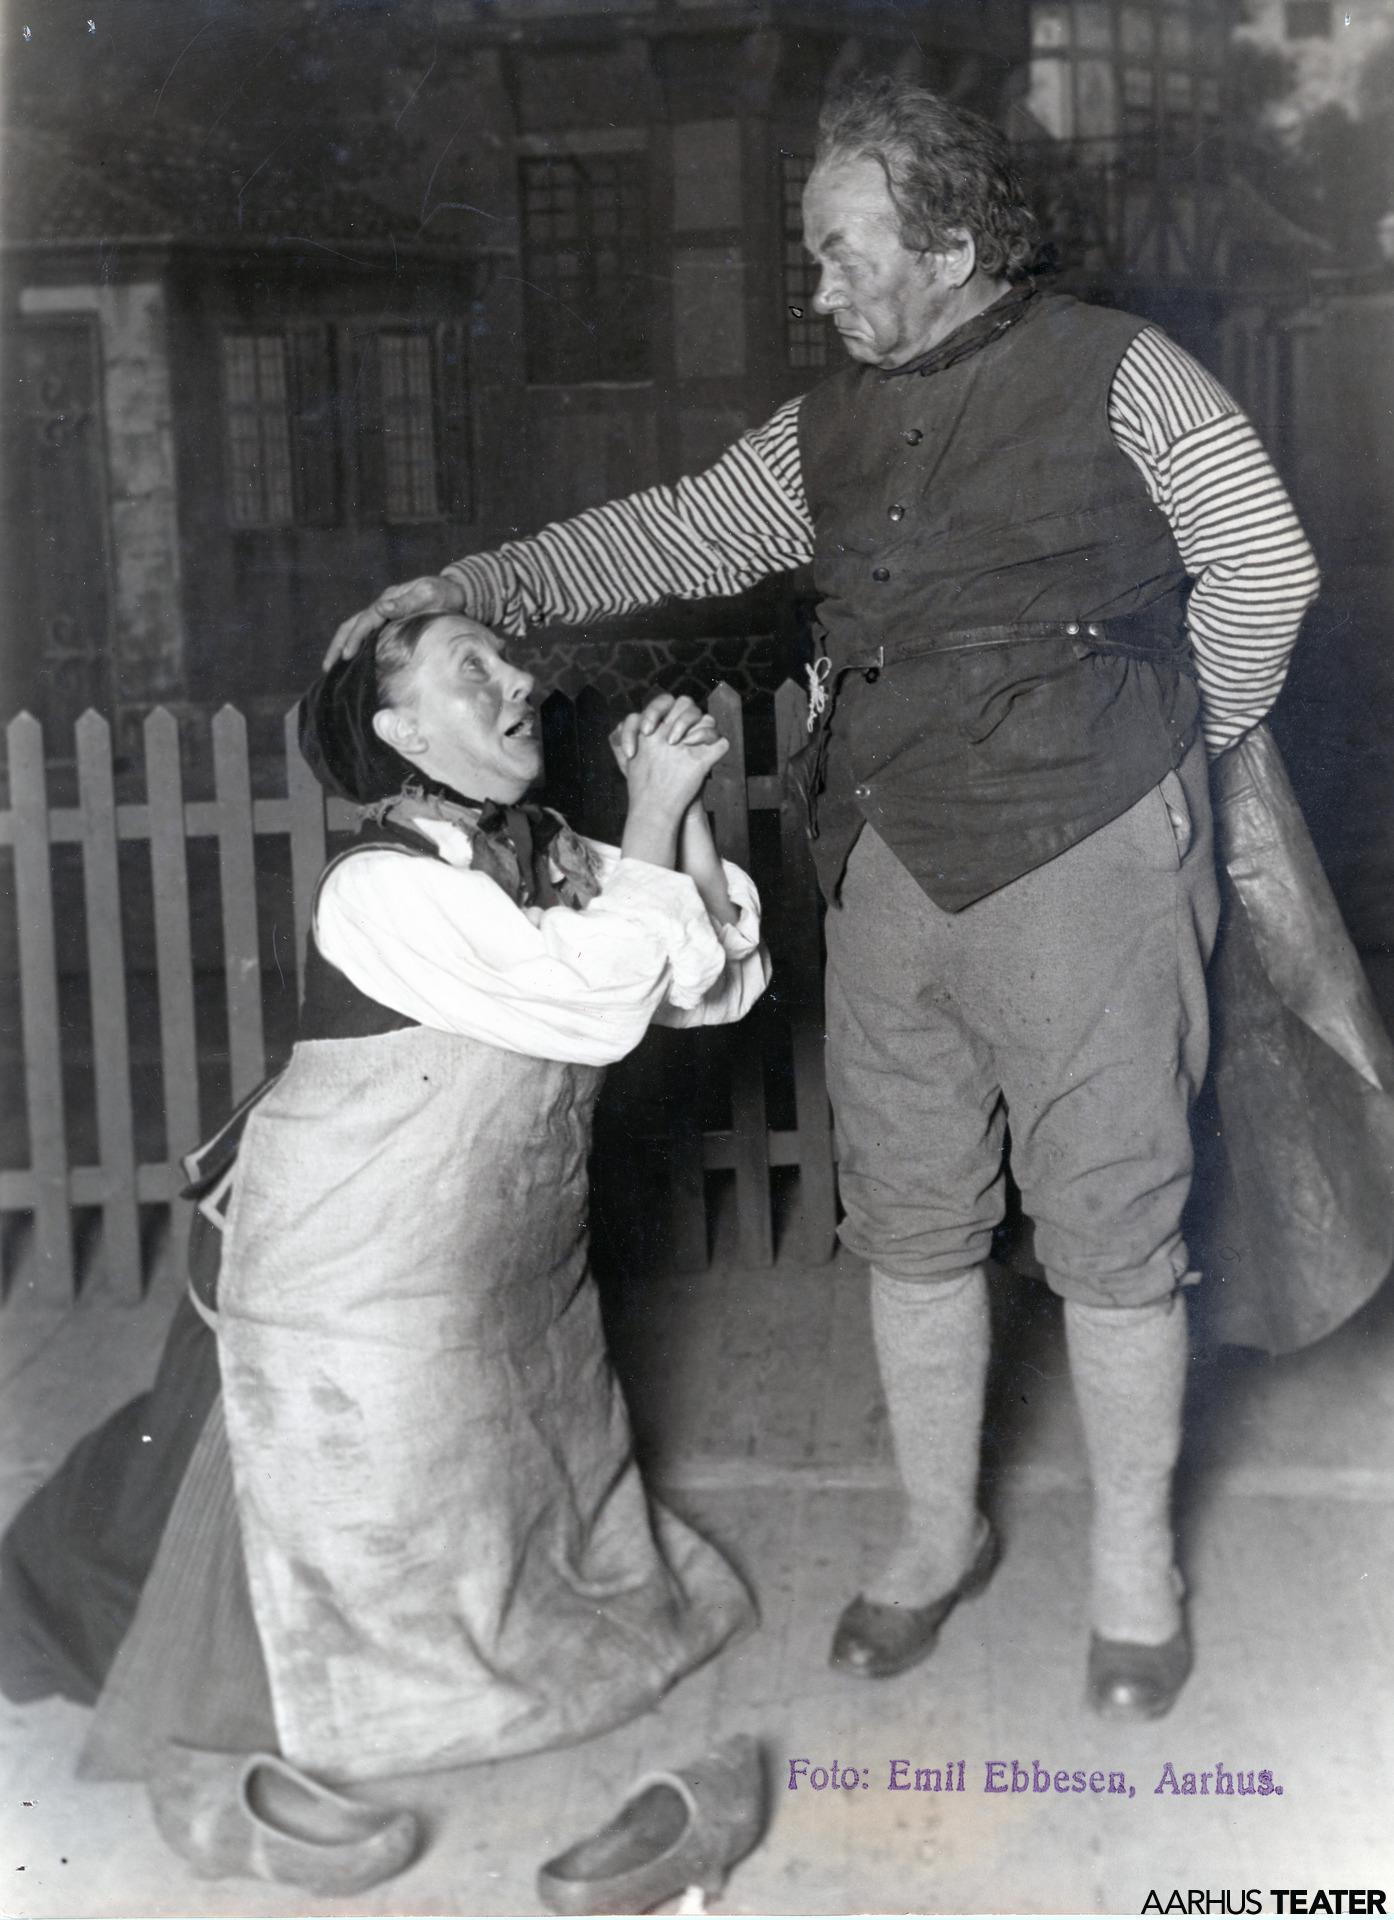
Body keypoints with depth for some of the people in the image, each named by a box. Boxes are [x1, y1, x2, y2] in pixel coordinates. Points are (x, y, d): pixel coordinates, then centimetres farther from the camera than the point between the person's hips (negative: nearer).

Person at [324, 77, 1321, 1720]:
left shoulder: (1116, 376, -3)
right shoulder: (829, 432, 12)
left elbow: (1263, 561, 0)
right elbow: (673, 536, 13)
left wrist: (1182, 750, 2)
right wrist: (470, 587, 5)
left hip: (1082, 853, -5)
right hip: (891, 864, 5)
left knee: (1110, 1231, 3)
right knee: (909, 1224, 12)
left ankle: (1135, 1564, 22)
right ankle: (938, 1533, 32)